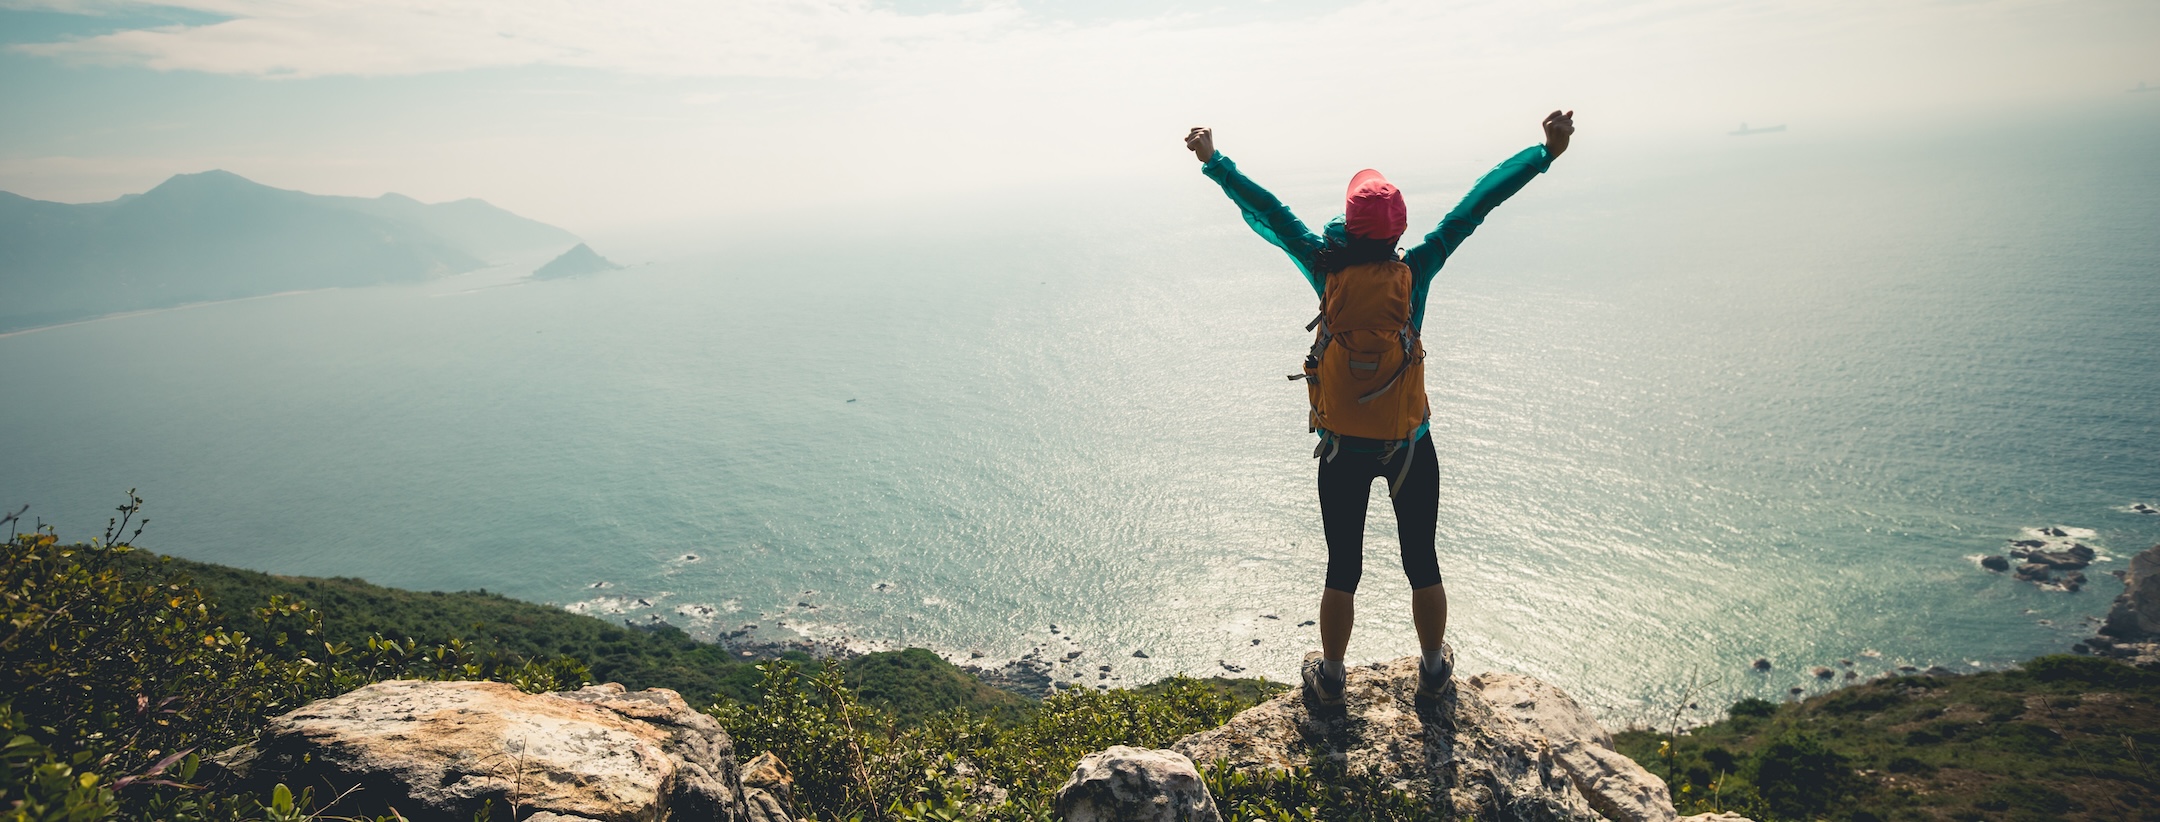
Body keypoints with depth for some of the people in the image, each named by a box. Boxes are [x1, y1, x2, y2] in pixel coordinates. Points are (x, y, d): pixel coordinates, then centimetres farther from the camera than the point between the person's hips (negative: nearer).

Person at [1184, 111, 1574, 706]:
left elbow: (1268, 212, -4)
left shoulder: (1328, 271, -11)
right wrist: (1547, 151, -2)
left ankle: (1330, 678, 30)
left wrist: (1213, 161, 4)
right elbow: (1476, 206, -7)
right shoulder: (1416, 272, -11)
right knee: (1422, 563, 16)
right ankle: (1434, 671, 35)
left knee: (1343, 568, 13)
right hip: (1410, 446, 0)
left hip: (1343, 450, 0)